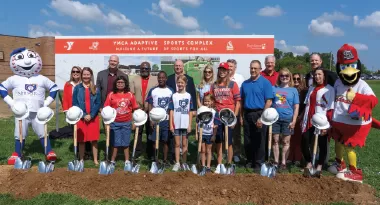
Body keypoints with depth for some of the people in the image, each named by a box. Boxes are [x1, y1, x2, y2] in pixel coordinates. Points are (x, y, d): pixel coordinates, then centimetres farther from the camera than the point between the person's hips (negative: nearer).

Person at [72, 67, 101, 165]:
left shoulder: (95, 89, 5)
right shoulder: (77, 88, 3)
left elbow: (98, 103, 0)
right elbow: (74, 103, -1)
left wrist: (91, 115, -11)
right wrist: (83, 115, -11)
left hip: (93, 117, 0)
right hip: (81, 118, 0)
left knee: (94, 139, 3)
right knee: (81, 140, 5)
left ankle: (95, 159, 13)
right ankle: (81, 159, 18)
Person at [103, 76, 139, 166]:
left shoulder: (130, 95, 1)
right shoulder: (111, 95, -1)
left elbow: (135, 109, 2)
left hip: (127, 123, 1)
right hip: (114, 123, -1)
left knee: (126, 143, 11)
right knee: (115, 143, 7)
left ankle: (127, 161, 20)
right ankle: (112, 161, 19)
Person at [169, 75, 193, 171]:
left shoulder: (188, 96, 2)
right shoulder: (174, 96, 1)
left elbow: (190, 111, 3)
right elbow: (171, 111, 1)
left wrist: (190, 125, -2)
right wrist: (171, 124, -4)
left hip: (185, 124, 0)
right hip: (176, 124, 0)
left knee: (184, 144, 10)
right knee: (177, 144, 6)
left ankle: (184, 163, 19)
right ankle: (177, 163, 14)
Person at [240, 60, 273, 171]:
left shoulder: (265, 83, -5)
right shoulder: (245, 83, 10)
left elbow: (269, 101, -11)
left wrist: (262, 117, -16)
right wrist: (241, 116, 8)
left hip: (259, 114, -5)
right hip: (247, 114, 5)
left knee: (259, 140, 2)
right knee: (247, 140, 11)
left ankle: (258, 163, 14)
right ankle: (249, 161, 25)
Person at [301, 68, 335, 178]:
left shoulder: (329, 89, -3)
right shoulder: (311, 88, 16)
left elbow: (330, 109, -9)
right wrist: (303, 119, 14)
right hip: (309, 122, 5)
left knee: (322, 145, 5)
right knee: (305, 143, 2)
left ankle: (319, 168, 15)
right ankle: (308, 164, 21)